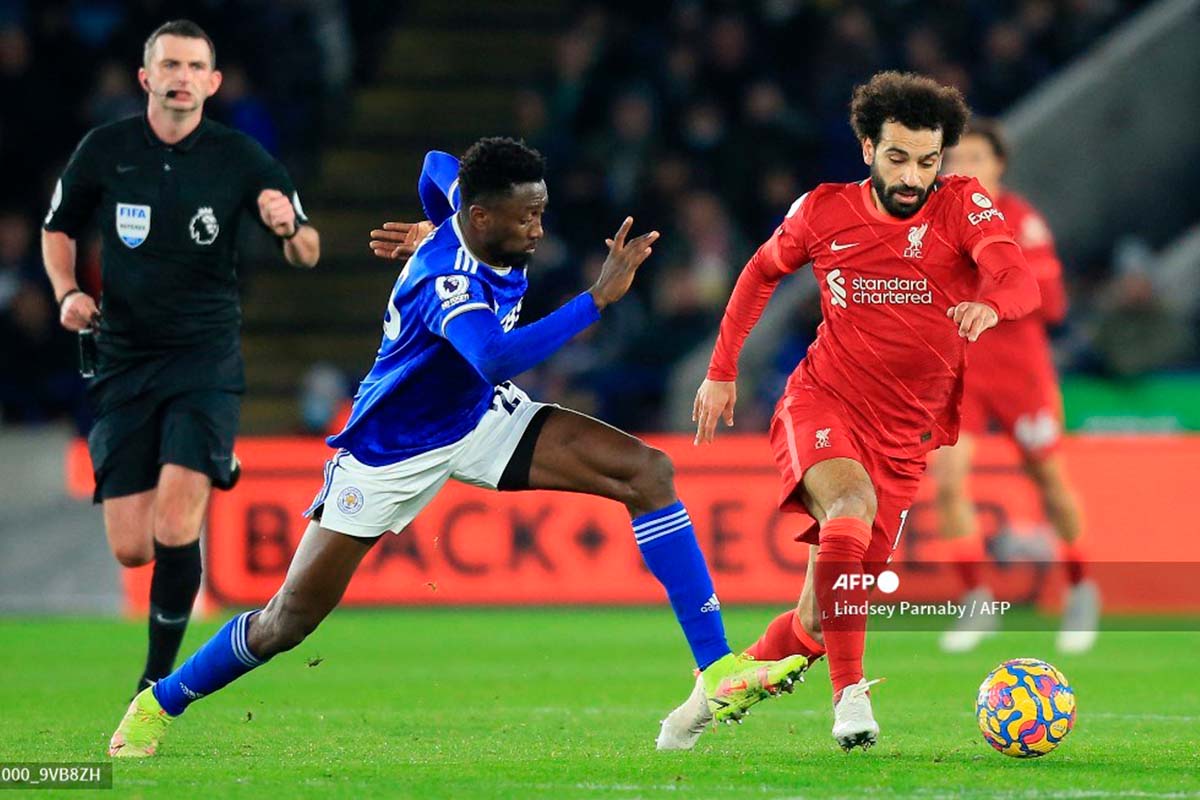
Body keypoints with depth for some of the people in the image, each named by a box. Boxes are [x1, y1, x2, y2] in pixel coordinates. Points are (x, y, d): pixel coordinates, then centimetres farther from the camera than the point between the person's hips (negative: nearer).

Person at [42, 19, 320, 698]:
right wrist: (68, 292, -3)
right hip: (125, 361, 2)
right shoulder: (105, 150, 1)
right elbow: (58, 230, 16)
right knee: (130, 550, -1)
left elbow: (308, 253, 2)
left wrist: (290, 229, -21)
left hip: (206, 358, -2)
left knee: (173, 532, -20)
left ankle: (161, 678, -2)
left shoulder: (241, 158, -3)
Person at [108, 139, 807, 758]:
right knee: (289, 621, -1)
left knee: (647, 473, -13)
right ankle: (158, 707, 25)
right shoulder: (446, 281, -35)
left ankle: (718, 671, -15)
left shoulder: (468, 200, -11)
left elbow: (437, 165, 15)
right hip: (392, 450, -7)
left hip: (481, 416, 7)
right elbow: (498, 360, -56)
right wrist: (598, 298, -55)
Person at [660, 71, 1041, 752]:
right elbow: (762, 272, 17)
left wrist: (989, 303, -51)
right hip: (821, 404, -1)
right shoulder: (824, 211, -3)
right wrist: (723, 371, 13)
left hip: (903, 437, 1)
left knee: (824, 616, 1)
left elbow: (1020, 278, -27)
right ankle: (850, 691, -32)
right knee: (850, 508, -35)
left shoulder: (963, 206, -8)